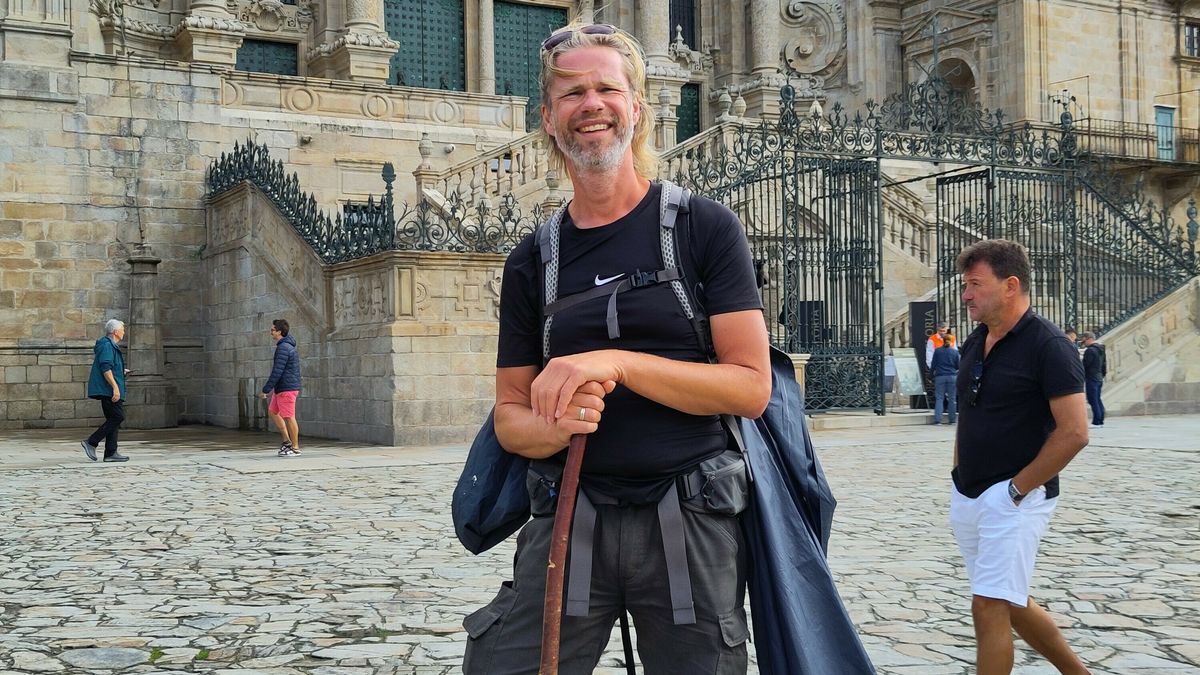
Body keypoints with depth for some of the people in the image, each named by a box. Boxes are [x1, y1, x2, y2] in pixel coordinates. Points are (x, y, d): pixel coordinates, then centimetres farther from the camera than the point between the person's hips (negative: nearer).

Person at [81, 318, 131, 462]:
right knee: (118, 416, -13)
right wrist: (115, 387, -24)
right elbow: (106, 368, -21)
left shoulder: (111, 345, 21)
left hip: (106, 390, 11)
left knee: (113, 419, 8)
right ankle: (91, 443, -12)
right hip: (108, 389, -11)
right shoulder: (107, 345, -12)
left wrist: (121, 372, 20)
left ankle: (111, 453, 7)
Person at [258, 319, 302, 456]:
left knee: (289, 417, -3)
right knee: (272, 412, 16)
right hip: (281, 388, 10)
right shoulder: (289, 346, 15)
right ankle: (287, 441, 18)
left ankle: (295, 447, 5)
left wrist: (265, 390, -18)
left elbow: (277, 372, -22)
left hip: (286, 388, -10)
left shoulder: (283, 348, -18)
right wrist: (273, 388, 25)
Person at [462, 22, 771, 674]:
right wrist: (554, 426, -12)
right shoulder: (532, 260, 10)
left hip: (691, 523, -2)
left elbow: (751, 387, -7)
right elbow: (509, 413, 12)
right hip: (568, 518, 2)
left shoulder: (704, 227, 0)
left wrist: (618, 362, -18)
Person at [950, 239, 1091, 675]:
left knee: (989, 607, -10)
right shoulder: (975, 343, 10)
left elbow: (1074, 433, -18)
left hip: (1015, 499, -8)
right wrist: (959, 473, 12)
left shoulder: (1048, 346, -13)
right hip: (967, 498, 8)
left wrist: (1017, 488, -16)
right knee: (1013, 605, 17)